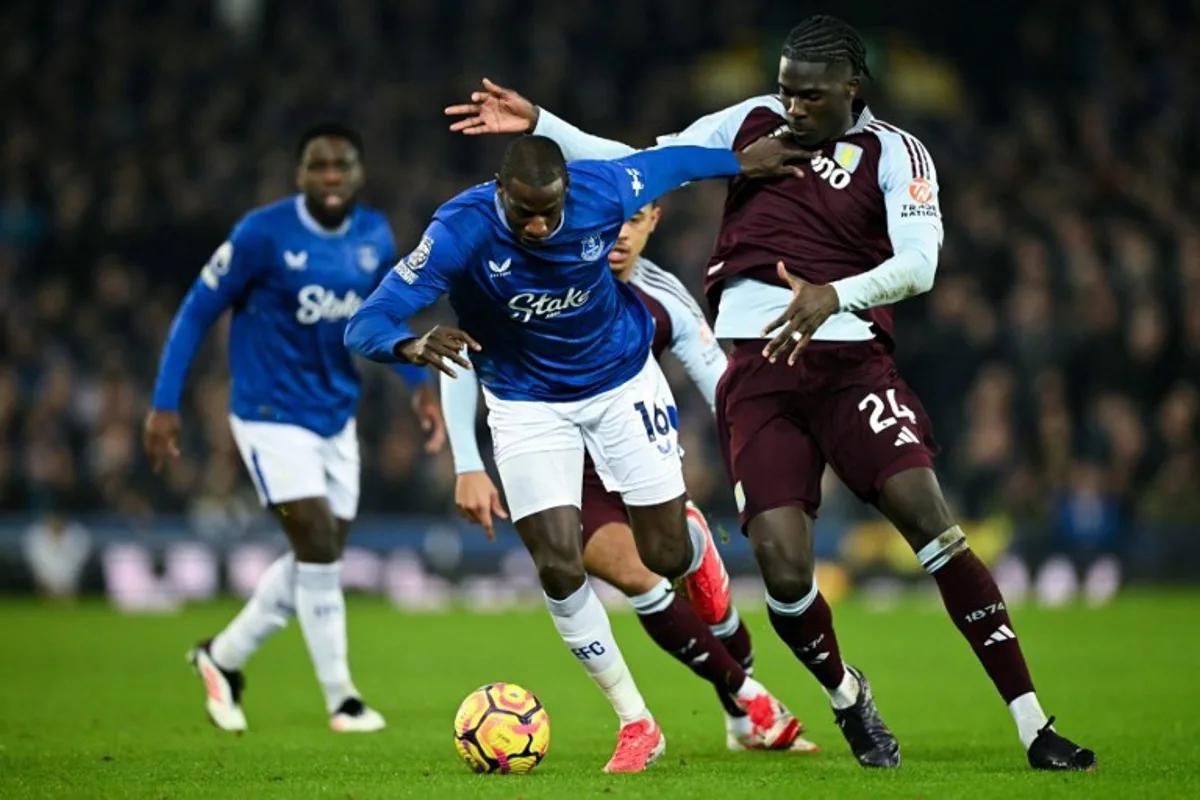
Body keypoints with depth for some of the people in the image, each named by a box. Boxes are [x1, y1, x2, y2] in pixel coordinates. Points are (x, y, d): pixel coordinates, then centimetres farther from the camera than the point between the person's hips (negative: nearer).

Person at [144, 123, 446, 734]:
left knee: (320, 559, 9)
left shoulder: (375, 237, -1)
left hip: (336, 417, 6)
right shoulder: (263, 234, -17)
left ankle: (223, 656, 30)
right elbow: (196, 313, -9)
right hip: (271, 415, -6)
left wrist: (419, 385, 3)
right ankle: (341, 698, -4)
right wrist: (164, 405, -13)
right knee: (318, 545, -15)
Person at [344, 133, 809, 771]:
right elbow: (365, 325, -35)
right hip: (527, 403, -1)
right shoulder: (461, 230, -30)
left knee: (668, 555, 1)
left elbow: (667, 163, 0)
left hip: (621, 382, 1)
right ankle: (635, 724, 7)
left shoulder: (603, 192, -25)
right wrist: (414, 346, -56)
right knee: (558, 568, -12)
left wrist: (741, 162, 14)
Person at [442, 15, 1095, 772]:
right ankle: (848, 697, 21)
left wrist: (833, 297, -31)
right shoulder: (753, 121, 12)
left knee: (928, 517, -20)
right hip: (755, 372, 2)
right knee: (785, 571, -12)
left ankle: (1034, 727, -14)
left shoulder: (895, 153, 1)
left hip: (849, 359, -2)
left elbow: (918, 264, -13)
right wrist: (536, 124, 10)